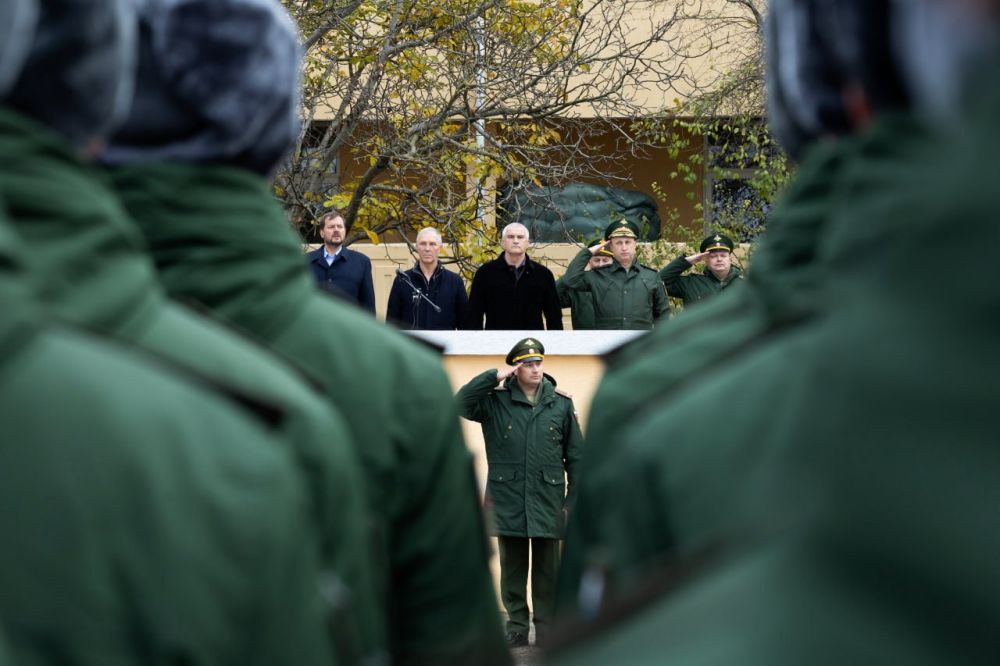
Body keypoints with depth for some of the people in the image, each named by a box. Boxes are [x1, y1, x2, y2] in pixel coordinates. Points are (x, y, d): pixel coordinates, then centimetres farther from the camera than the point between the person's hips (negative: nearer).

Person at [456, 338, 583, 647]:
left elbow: (575, 454, 8)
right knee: (512, 566, 7)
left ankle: (546, 627, 12)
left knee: (547, 568, 4)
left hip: (547, 501, 0)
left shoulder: (561, 404, 6)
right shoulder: (495, 402, 4)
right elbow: (461, 402, -12)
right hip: (508, 500, 0)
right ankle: (517, 626, 16)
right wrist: (495, 377, -12)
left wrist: (574, 499, 4)